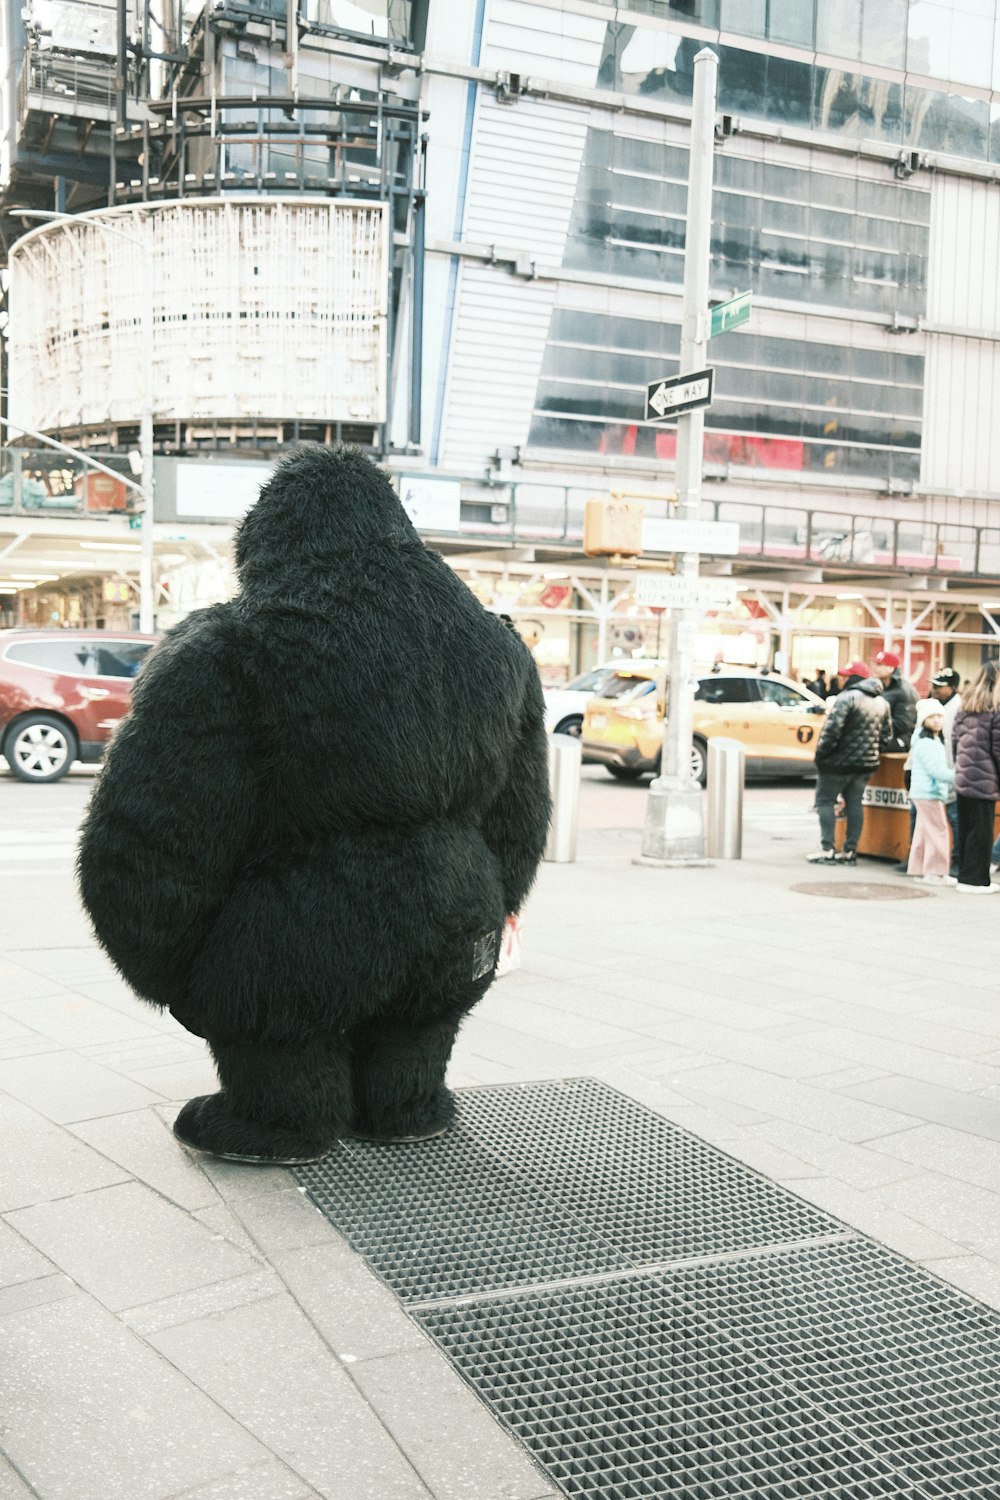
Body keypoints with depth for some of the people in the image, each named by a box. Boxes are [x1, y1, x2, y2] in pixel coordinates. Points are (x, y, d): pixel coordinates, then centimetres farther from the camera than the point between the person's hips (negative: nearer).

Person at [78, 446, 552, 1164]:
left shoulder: (225, 657, -16)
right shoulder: (496, 650, 2)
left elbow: (148, 849, -14)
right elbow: (518, 825, 13)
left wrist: (166, 972, 3)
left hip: (291, 973, -5)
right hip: (454, 957, 5)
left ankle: (282, 1110, 23)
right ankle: (408, 1097, 38)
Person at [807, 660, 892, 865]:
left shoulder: (847, 698, -16)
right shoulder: (881, 703, 12)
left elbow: (833, 729, -23)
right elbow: (886, 735, 14)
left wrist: (821, 754, -14)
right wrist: (872, 753, 19)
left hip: (839, 762, -7)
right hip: (866, 764, 8)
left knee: (825, 801, 1)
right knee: (855, 803, 12)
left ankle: (827, 849, -5)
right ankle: (850, 851, 12)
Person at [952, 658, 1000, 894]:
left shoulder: (964, 708, 11)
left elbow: (954, 741, 13)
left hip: (963, 778, 7)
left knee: (966, 829, 13)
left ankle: (965, 876, 19)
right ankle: (974, 880, 3)